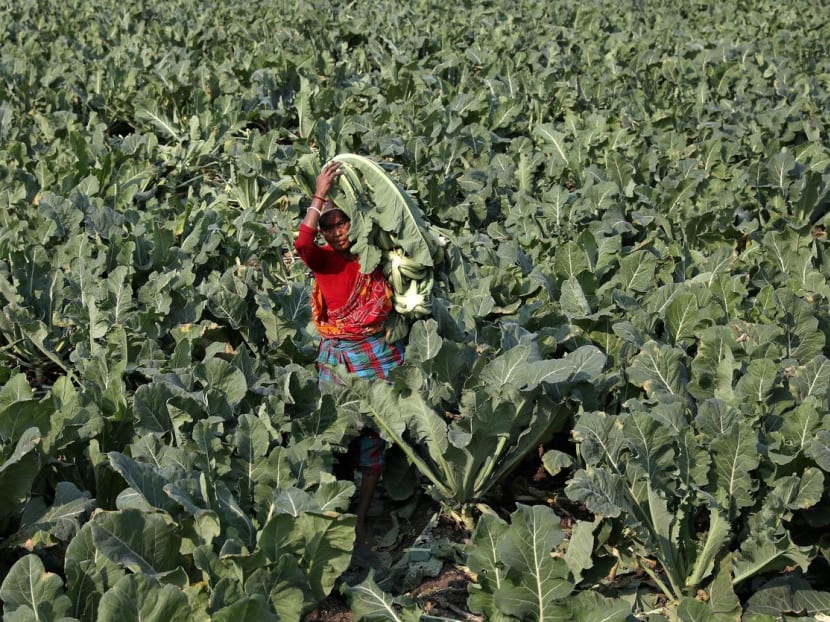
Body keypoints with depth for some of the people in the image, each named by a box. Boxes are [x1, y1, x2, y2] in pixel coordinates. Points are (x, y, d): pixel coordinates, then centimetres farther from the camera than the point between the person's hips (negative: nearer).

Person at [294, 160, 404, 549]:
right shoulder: (324, 259, -5)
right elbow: (303, 244, -27)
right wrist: (318, 197, -31)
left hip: (376, 356, 2)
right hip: (339, 358, -1)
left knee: (374, 436, 2)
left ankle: (361, 518, 11)